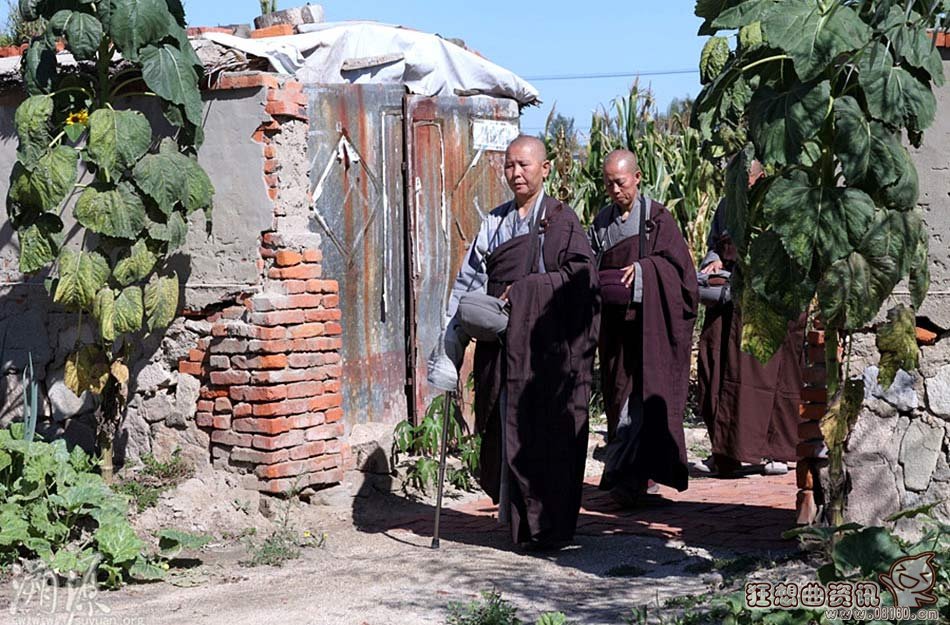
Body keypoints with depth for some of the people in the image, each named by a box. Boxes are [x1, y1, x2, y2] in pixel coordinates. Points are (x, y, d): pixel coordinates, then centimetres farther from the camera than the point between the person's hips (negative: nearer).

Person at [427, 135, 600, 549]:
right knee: (508, 431, 5)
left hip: (547, 344, -4)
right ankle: (519, 515, 18)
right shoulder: (495, 222, 14)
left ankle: (550, 526, 3)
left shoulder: (561, 220, 3)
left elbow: (582, 274, -7)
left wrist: (522, 289, -11)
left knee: (548, 432, -4)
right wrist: (451, 340, 1)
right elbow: (469, 282, 10)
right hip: (504, 343, 4)